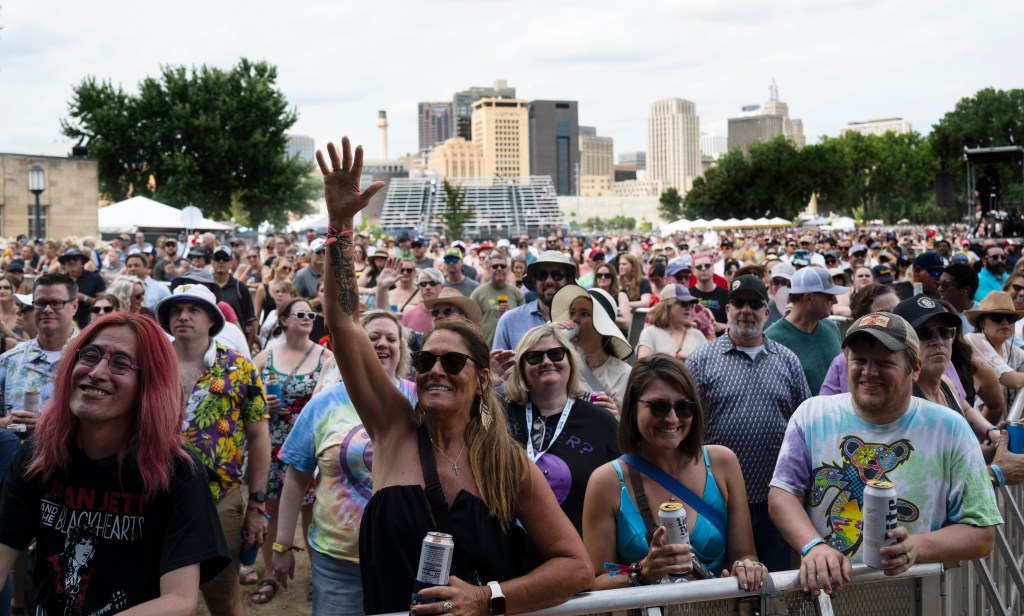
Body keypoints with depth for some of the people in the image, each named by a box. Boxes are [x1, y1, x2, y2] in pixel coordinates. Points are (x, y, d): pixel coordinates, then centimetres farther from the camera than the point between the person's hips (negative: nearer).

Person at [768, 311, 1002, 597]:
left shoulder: (949, 429, 1)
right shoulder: (812, 414, 5)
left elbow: (981, 535, 1)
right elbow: (782, 494, 0)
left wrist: (917, 547, -15)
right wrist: (814, 546, -17)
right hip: (822, 592, 1)